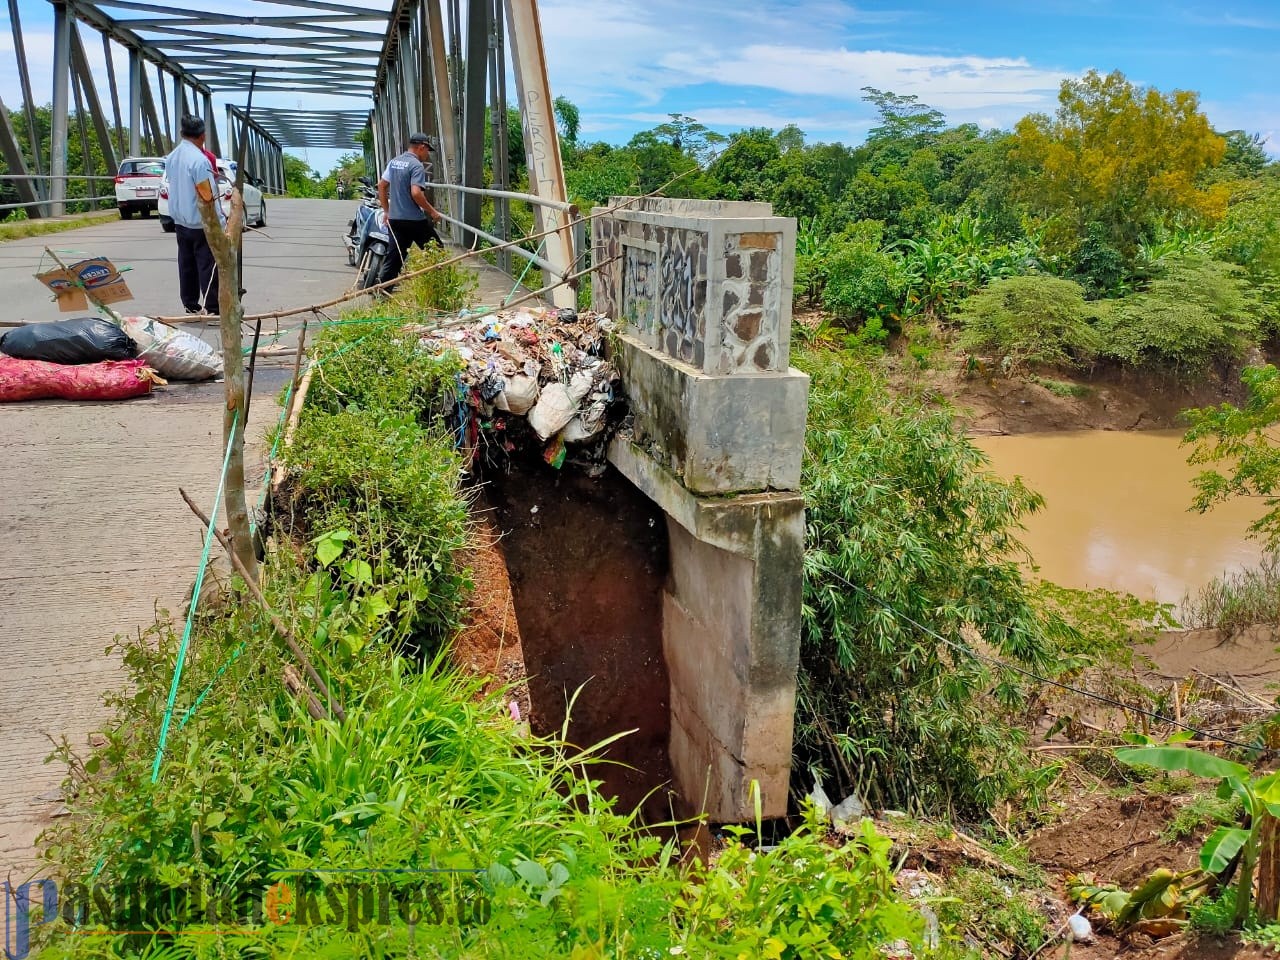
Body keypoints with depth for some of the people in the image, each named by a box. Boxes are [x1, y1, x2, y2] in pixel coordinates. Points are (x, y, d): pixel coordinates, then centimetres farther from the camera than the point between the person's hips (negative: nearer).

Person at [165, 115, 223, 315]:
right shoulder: (199, 159, -18)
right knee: (207, 266, -3)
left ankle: (191, 305, 18)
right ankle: (213, 308, -2)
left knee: (186, 264, 12)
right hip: (201, 223, -8)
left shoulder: (171, 157, 8)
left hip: (180, 221, 8)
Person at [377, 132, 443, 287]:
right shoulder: (417, 165, -13)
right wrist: (432, 212, -13)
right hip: (414, 220, -7)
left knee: (394, 257, 10)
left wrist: (386, 211, 21)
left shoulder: (394, 162, 12)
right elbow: (416, 193, -23)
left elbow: (381, 185, 16)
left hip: (394, 218, 7)